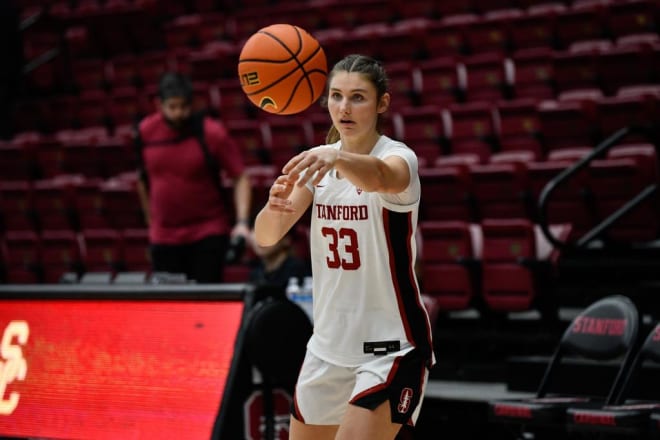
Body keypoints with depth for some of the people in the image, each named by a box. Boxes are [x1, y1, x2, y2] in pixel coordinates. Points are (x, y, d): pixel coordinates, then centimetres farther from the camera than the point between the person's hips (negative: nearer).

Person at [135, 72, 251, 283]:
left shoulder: (212, 133, -13)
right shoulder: (146, 132, -2)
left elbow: (241, 178, -9)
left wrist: (242, 222, -21)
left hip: (208, 233, -3)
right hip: (163, 237, 3)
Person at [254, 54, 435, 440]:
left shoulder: (398, 156, -15)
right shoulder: (319, 162, 4)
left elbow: (381, 177, -41)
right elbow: (266, 237, -6)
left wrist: (336, 157, -62)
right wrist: (276, 205, -29)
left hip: (391, 346, -7)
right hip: (330, 344, 7)